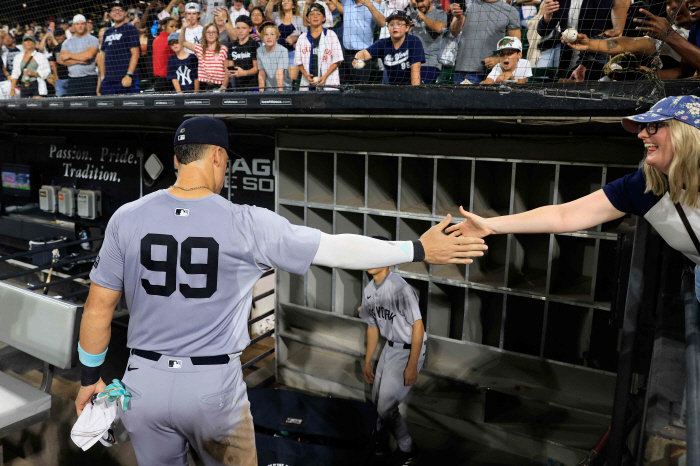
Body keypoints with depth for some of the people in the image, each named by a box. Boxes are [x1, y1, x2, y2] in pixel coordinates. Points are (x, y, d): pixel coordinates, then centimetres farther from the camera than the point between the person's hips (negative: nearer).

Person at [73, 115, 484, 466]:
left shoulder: (126, 218, -6)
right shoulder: (248, 224, -14)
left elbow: (98, 307, 0)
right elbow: (338, 249, -11)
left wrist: (90, 377, 16)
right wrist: (420, 250, -1)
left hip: (145, 382, 3)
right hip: (215, 385, -2)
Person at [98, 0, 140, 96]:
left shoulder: (130, 29, 1)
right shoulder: (107, 32, 21)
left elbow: (135, 54, -8)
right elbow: (103, 56, 24)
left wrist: (129, 75, -17)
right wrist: (102, 77, 15)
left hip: (126, 79, -6)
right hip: (108, 80, 7)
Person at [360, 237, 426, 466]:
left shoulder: (400, 289, -27)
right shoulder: (369, 290, -1)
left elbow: (418, 327, -23)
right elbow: (373, 326, 10)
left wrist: (412, 366, -21)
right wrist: (367, 362, 14)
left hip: (409, 350, -7)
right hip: (390, 347, 7)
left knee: (386, 406, -4)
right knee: (377, 400, 14)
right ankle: (381, 443, 41)